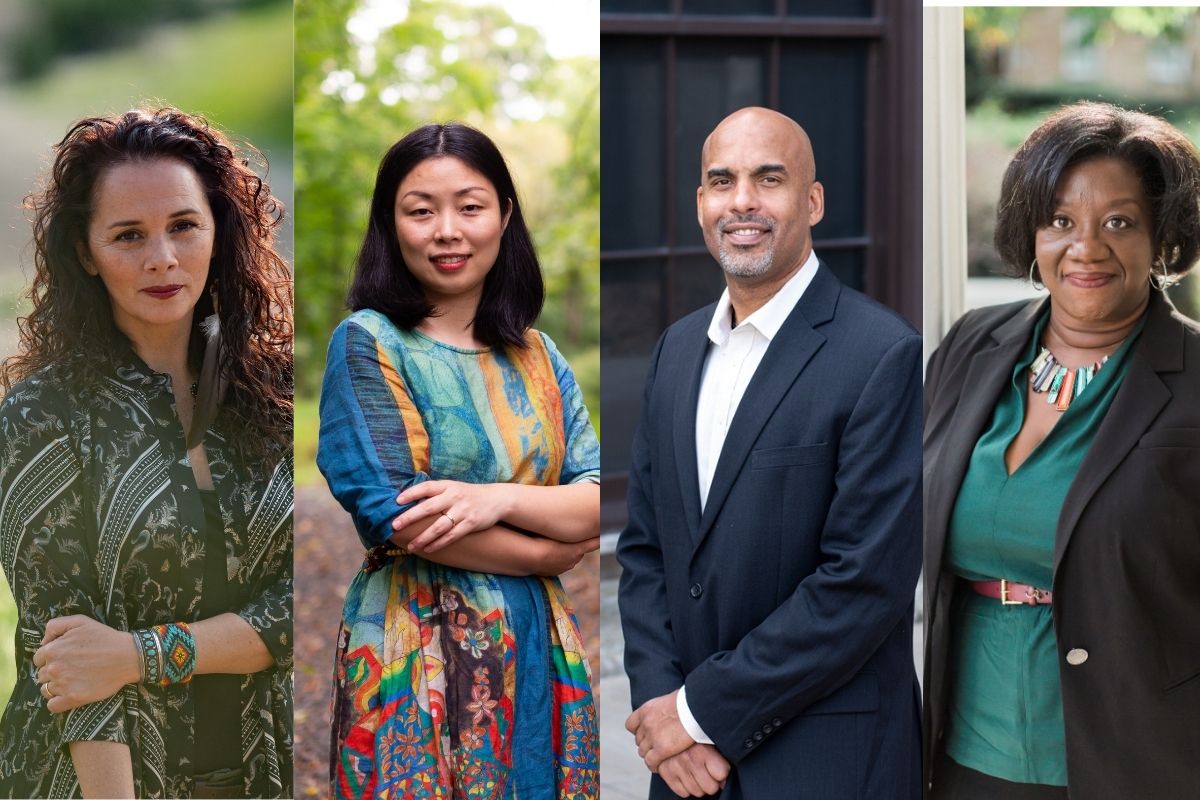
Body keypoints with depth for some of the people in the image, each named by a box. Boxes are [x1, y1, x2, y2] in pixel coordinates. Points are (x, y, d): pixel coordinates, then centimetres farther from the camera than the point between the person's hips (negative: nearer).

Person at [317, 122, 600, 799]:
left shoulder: (536, 356, 10)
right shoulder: (367, 343, -5)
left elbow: (598, 500, 1)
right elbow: (399, 518, -14)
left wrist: (501, 499, -17)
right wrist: (553, 546, -7)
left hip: (540, 648, 5)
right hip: (418, 656, -5)